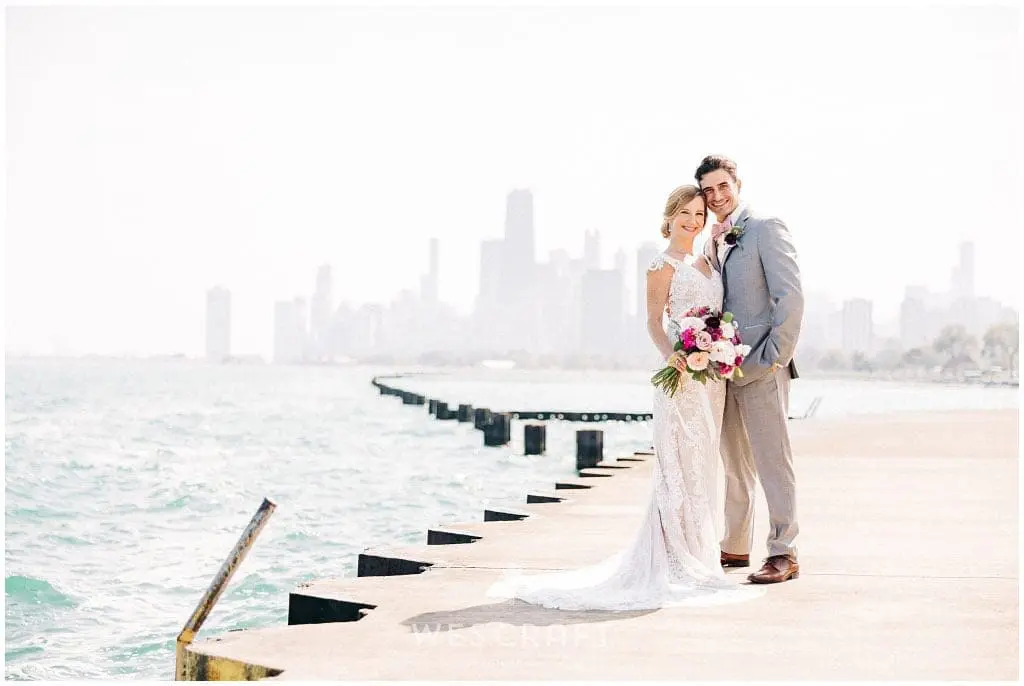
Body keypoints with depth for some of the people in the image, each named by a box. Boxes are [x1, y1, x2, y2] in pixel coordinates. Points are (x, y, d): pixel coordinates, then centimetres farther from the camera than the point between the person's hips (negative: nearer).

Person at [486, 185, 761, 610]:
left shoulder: (707, 262, 18)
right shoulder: (663, 265, -3)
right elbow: (654, 323, -7)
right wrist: (671, 355, -24)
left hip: (713, 376, 8)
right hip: (682, 375, -8)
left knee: (701, 466, 10)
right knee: (680, 467, -8)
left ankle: (697, 556, 17)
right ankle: (678, 563, -7)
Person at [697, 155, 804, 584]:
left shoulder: (766, 229, -7)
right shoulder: (712, 243, 16)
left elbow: (790, 296, -13)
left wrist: (775, 355, -16)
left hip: (761, 368, -8)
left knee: (772, 460, -6)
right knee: (732, 463, 13)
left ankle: (783, 553, -2)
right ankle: (735, 547, 21)